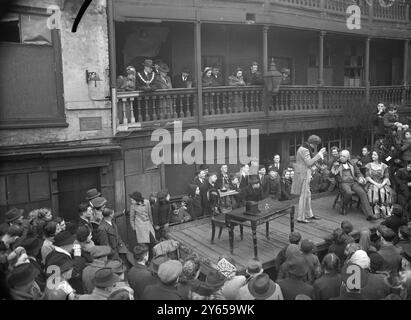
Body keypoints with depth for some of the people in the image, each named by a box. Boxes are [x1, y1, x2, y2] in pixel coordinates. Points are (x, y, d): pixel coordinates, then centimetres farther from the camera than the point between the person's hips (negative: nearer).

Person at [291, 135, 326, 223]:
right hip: (303, 174, -10)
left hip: (304, 174, 10)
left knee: (308, 195, 17)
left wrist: (319, 155, 7)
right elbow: (309, 163, -22)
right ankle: (300, 218, 3)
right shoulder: (304, 150, -18)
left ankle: (309, 214, 28)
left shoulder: (305, 148, 14)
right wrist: (319, 154, -17)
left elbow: (310, 162, 16)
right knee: (304, 196, -4)